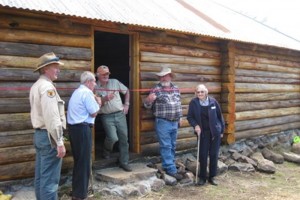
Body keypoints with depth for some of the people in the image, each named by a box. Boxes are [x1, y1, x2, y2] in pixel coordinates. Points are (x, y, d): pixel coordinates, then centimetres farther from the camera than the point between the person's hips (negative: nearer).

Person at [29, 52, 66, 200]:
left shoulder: (36, 86, 15)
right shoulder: (47, 86, -17)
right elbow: (52, 117, -24)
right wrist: (59, 142, -22)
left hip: (39, 134, 10)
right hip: (48, 136, -10)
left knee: (41, 175, 16)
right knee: (50, 178, -5)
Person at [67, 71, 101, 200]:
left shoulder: (77, 92, 19)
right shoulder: (87, 93, -12)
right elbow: (93, 113, -13)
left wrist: (94, 101, 17)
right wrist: (98, 103, 4)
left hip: (74, 127, 10)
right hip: (82, 129, -10)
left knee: (78, 160, 18)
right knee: (83, 161, -2)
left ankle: (76, 190, 29)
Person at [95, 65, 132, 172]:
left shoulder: (115, 82, 6)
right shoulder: (95, 87, -2)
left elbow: (127, 91, 17)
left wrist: (126, 104, 9)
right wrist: (104, 99, -21)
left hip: (120, 114, 3)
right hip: (107, 117, -3)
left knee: (124, 138, 5)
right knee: (113, 137, -19)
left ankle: (124, 162, 19)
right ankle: (107, 150, 17)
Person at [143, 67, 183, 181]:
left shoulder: (176, 89, 9)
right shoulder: (156, 89, -7)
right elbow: (147, 105, -7)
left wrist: (179, 118, 20)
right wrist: (148, 100, -30)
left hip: (174, 122, 6)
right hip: (163, 122, -6)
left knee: (172, 146, 14)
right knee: (166, 146, -4)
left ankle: (169, 165, 28)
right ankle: (171, 169, 0)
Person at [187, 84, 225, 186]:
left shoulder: (213, 101, -7)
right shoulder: (193, 102, -7)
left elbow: (219, 116, 2)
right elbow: (189, 117, 1)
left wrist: (222, 130, 5)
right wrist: (195, 125, -16)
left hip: (215, 132, 1)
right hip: (202, 132, 0)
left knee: (214, 155, 6)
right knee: (203, 155, 2)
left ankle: (212, 176, 21)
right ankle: (202, 177, 17)